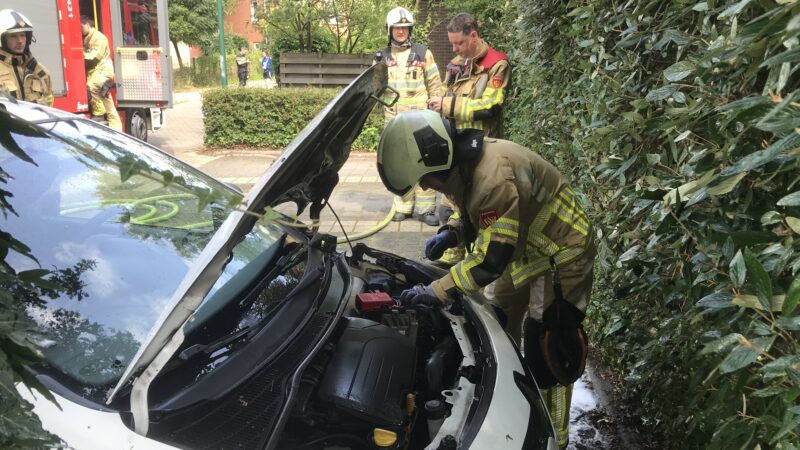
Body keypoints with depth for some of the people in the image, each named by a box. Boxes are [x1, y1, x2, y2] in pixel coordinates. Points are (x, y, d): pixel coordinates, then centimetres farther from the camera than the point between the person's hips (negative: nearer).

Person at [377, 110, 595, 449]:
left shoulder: (494, 176, -36)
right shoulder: (465, 167, -6)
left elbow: (491, 259, -36)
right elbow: (480, 219, 11)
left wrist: (434, 292, -33)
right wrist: (450, 234, -9)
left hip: (560, 253, -9)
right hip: (524, 252, 10)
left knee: (547, 351, -4)